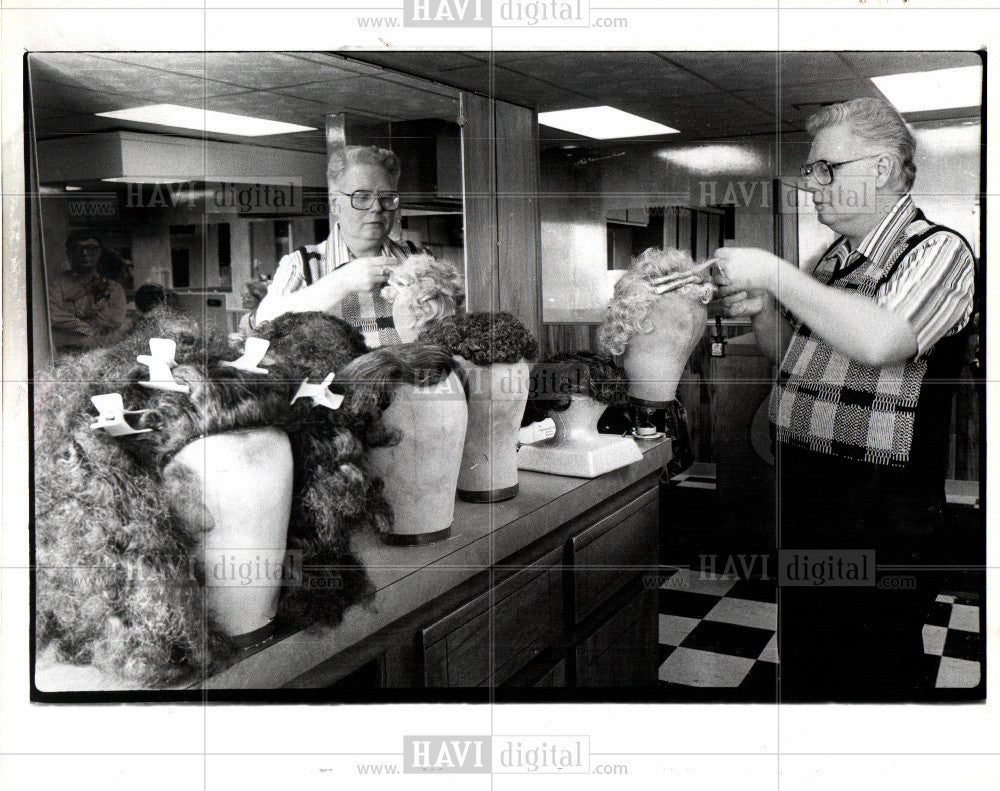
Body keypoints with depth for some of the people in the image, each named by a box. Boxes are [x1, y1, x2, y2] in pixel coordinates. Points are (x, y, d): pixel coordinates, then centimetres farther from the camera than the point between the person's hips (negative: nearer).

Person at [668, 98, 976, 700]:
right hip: (803, 504, 8)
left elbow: (877, 341, -31)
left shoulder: (938, 251, -12)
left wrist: (773, 272, -22)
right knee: (802, 670, 20)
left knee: (875, 683, 7)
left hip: (881, 522, -7)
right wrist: (760, 310, 1)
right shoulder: (836, 258, 12)